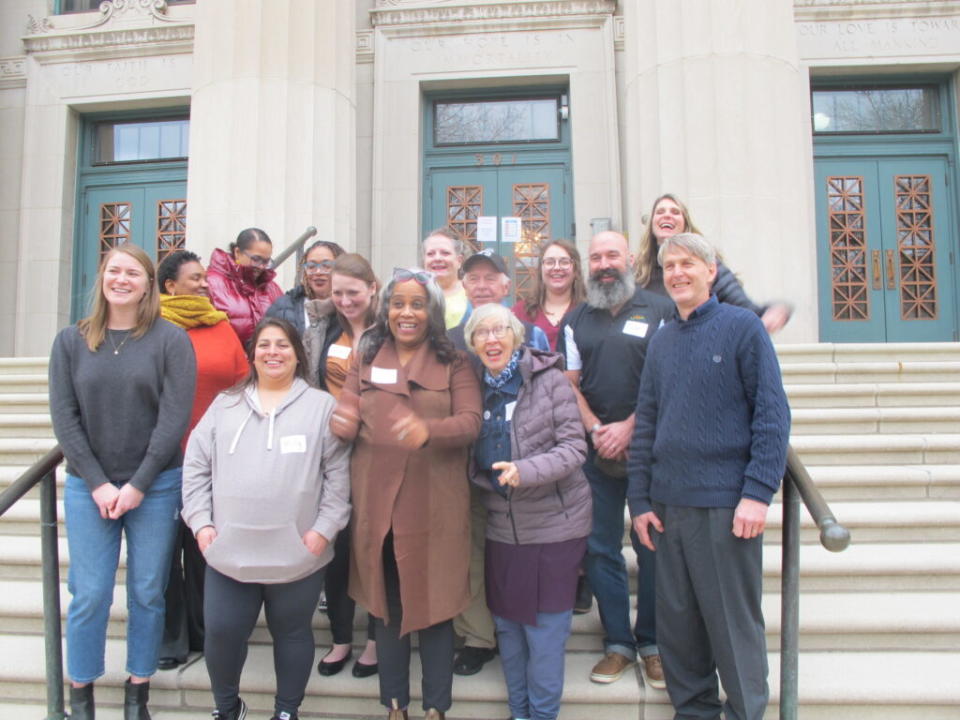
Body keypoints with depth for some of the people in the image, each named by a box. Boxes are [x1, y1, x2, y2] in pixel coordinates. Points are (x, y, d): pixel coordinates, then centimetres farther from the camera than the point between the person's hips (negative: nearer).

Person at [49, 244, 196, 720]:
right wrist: (98, 484, -8)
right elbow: (64, 418, 0)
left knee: (147, 593, 7)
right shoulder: (71, 340, 4)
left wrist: (138, 485, -11)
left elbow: (175, 417, -8)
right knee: (89, 594, 5)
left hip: (155, 486, -1)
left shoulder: (171, 340, -3)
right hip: (88, 487, 1)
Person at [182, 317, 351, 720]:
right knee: (221, 631, 9)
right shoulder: (225, 405, 10)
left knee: (292, 632, 14)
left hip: (298, 553, -2)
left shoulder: (321, 406, 0)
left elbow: (338, 475, -3)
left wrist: (325, 528, -9)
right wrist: (201, 521, 1)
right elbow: (196, 467, 9)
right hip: (229, 551, 3)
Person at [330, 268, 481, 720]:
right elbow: (344, 418, 7)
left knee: (435, 604, 6)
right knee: (386, 605, 14)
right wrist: (343, 420, -18)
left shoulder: (454, 364, 2)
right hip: (377, 504, 3)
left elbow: (471, 422, -10)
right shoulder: (366, 360, 11)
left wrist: (429, 430, -29)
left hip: (434, 506, -2)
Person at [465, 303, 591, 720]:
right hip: (502, 525, 5)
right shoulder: (476, 387, 4)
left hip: (553, 521, -5)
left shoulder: (549, 379, -11)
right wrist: (486, 480, -5)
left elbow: (574, 447, -15)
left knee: (545, 624, 4)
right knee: (506, 622, 14)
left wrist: (526, 471, -28)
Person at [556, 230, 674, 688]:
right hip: (595, 451, 3)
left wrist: (628, 427, -13)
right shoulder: (575, 320, 12)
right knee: (600, 547, 6)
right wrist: (596, 430, -7)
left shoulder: (658, 310, 2)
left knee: (652, 547, 4)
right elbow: (569, 384, 8)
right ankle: (618, 643, 19)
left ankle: (652, 642, 20)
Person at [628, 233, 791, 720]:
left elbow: (772, 413, -8)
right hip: (668, 505, 5)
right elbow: (645, 423, 12)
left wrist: (758, 492, -15)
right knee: (676, 622, 14)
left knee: (734, 624, 6)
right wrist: (640, 500, 7)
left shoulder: (742, 327, -2)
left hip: (726, 505, -5)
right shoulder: (661, 341, 12)